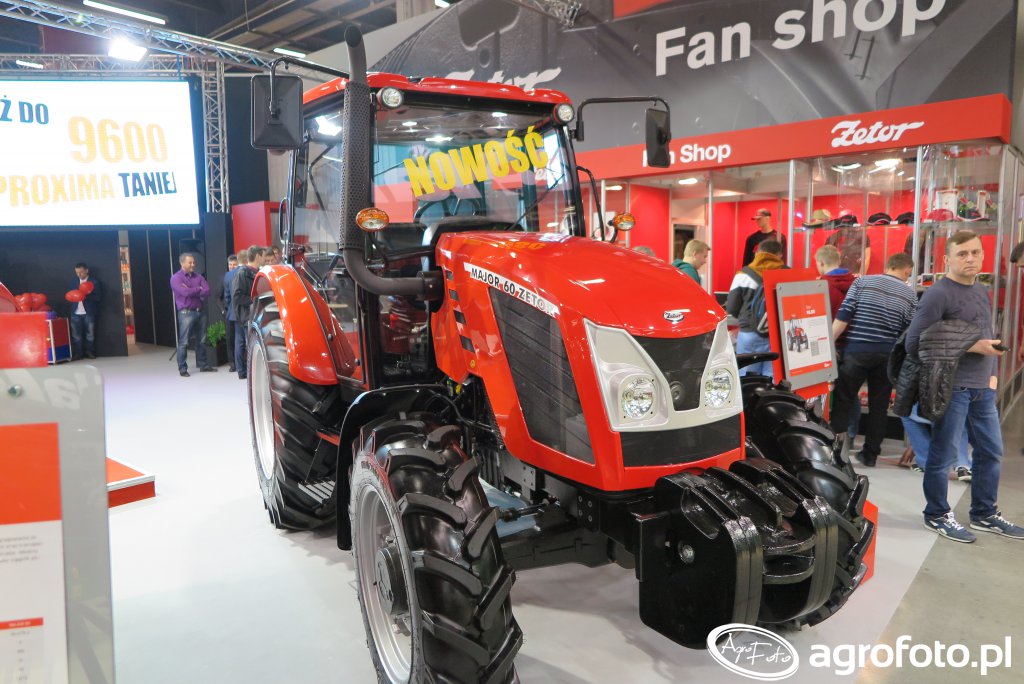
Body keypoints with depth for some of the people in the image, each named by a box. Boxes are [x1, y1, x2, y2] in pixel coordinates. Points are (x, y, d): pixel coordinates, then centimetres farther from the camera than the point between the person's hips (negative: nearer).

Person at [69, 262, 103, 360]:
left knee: (90, 334, 4)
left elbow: (99, 297, -7)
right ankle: (78, 353, 9)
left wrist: (86, 296, -20)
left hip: (89, 313, -3)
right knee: (76, 335, 3)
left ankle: (90, 352, 13)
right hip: (75, 313, 4)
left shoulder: (95, 282, -1)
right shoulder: (74, 282, 14)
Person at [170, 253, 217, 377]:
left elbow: (207, 292, -1)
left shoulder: (198, 276, 12)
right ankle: (182, 368, 3)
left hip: (201, 311, 5)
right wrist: (199, 289, -5)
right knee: (184, 342, -3)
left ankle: (203, 365, 20)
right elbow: (185, 292, -19)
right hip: (186, 313, -5)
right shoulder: (176, 278, -3)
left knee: (201, 341, 11)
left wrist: (192, 291, -11)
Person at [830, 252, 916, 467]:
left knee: (843, 401, 4)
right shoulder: (910, 294, 5)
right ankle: (870, 454, 16)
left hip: (856, 351, -2)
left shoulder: (862, 282, 0)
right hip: (887, 355, 2)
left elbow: (843, 316, -6)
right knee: (879, 405, 11)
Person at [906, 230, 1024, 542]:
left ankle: (985, 514, 32)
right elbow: (914, 343, -19)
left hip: (982, 389, 8)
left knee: (990, 452, 17)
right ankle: (937, 516, 18)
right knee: (943, 455, 2)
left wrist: (991, 374, 14)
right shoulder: (938, 294, -13)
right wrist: (971, 347, -19)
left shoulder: (982, 291, 14)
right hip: (951, 388, -8)